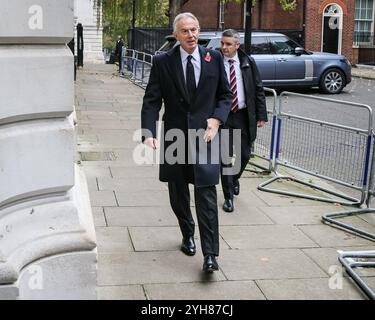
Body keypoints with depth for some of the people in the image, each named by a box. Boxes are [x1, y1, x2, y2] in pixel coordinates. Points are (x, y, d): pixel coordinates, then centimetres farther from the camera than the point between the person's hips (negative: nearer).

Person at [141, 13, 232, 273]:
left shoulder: (214, 58, 2)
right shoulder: (163, 62, -1)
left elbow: (226, 95, 9)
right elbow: (151, 101, -5)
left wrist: (217, 118, -9)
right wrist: (149, 133, -19)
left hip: (205, 135, -1)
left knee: (207, 195, -8)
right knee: (178, 195, 15)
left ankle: (210, 254, -4)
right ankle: (188, 235, 39)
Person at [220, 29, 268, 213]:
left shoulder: (248, 63, 1)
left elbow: (258, 90, 4)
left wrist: (261, 115, 0)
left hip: (244, 116, 2)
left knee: (244, 154, 11)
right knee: (226, 157, 1)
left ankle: (235, 178, 43)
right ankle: (228, 197, 12)